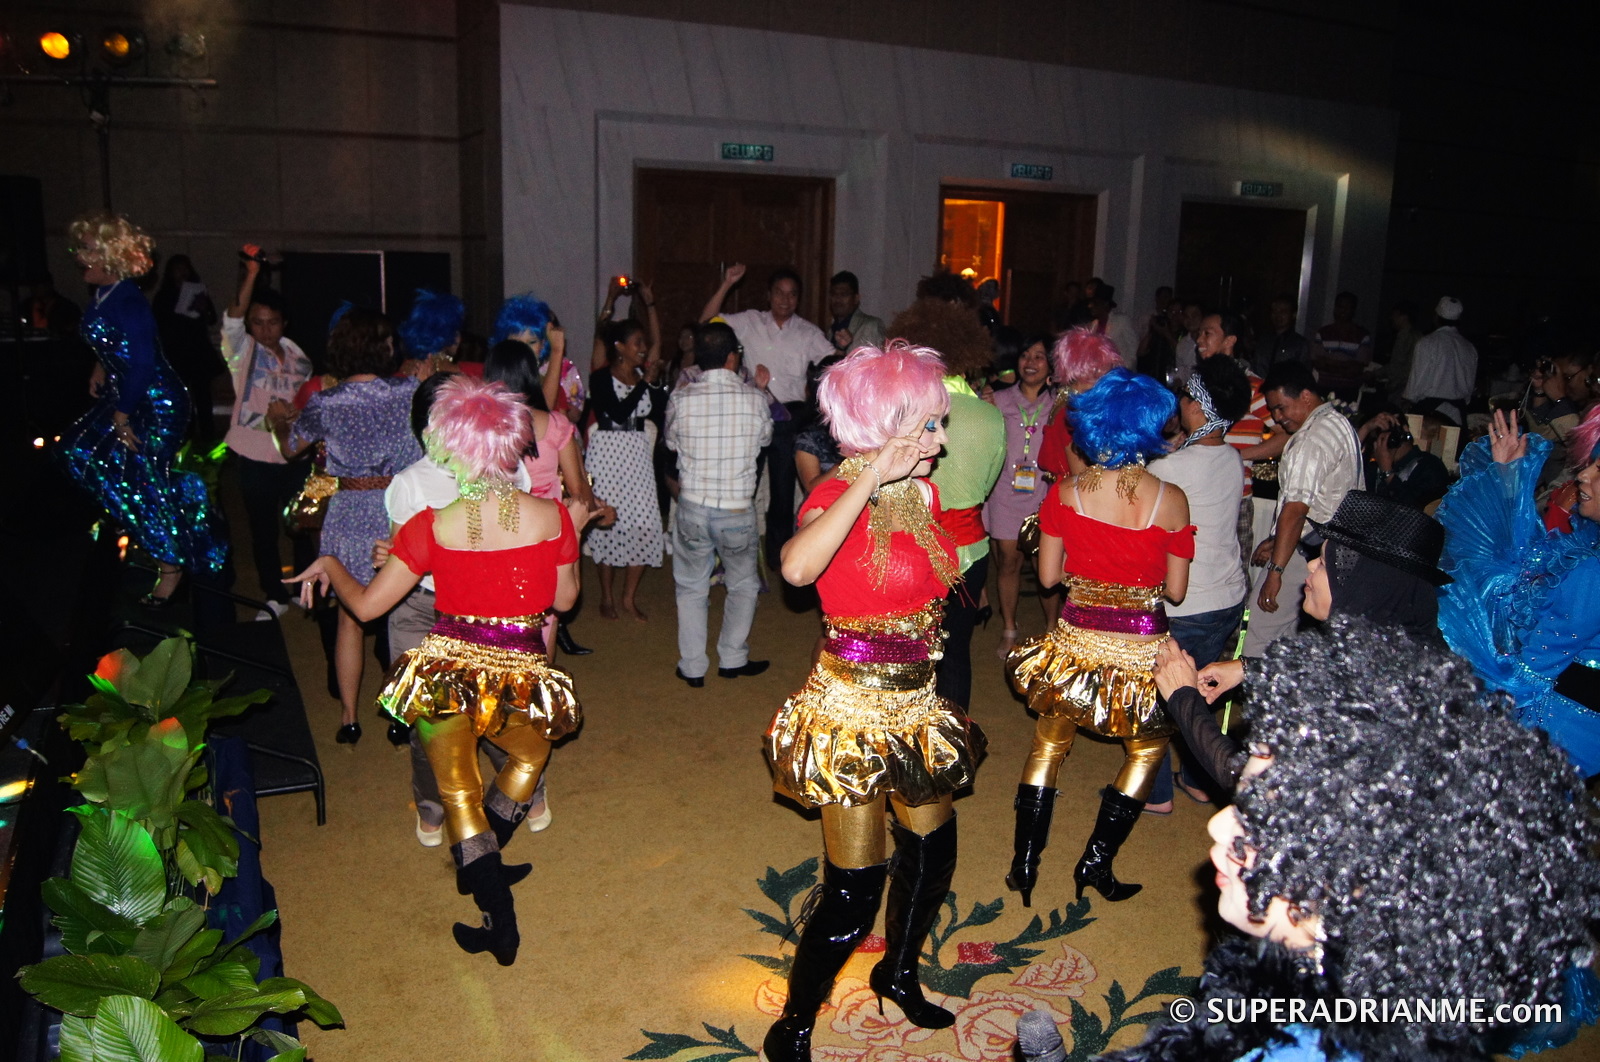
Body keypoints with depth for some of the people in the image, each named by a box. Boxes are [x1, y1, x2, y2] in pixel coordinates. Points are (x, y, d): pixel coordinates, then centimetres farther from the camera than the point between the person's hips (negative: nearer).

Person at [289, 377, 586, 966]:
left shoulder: (433, 526, -13)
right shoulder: (551, 516, -9)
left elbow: (366, 605, -6)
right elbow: (563, 598, 4)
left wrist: (329, 566, 14)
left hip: (447, 673, -1)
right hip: (522, 676, 1)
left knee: (458, 792, 17)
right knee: (531, 752, 33)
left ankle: (500, 921, 19)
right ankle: (484, 865, 39)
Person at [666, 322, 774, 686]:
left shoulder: (681, 398, -9)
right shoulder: (755, 399, -11)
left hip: (693, 508, 1)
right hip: (738, 510, -1)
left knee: (691, 588, 17)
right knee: (743, 586, 21)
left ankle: (693, 667, 22)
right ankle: (732, 659, 26)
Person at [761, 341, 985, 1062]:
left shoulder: (923, 493, 4)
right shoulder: (837, 496, -18)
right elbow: (797, 567, -41)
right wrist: (872, 477, -38)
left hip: (915, 704, 8)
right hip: (855, 708, -7)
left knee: (933, 852, 20)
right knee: (854, 891, -1)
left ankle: (898, 973, 48)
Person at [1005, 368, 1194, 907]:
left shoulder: (1065, 494, -8)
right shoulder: (1170, 499, -11)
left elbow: (1049, 576, -1)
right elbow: (1176, 589, -3)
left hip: (1076, 642, 1)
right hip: (1143, 651, -1)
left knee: (1050, 740, 22)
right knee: (1147, 750, 24)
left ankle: (1024, 861, 24)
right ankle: (1096, 862, 23)